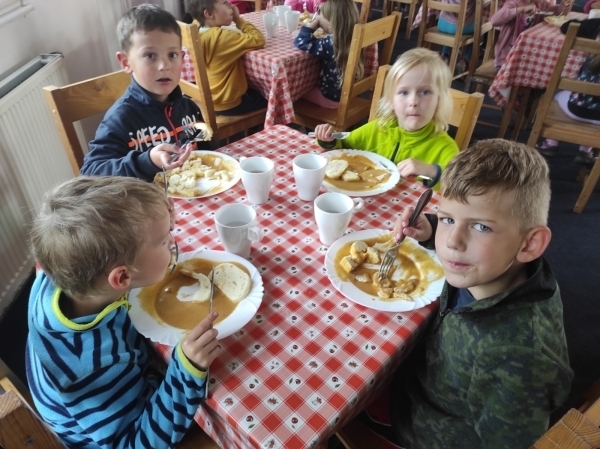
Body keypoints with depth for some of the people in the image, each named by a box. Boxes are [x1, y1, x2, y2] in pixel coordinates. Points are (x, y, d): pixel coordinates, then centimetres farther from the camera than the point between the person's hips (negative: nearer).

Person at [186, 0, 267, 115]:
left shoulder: (200, 34, 0)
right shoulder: (221, 36, -27)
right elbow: (259, 40, -26)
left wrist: (236, 20, 3)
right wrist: (238, 19, -15)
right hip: (227, 104, -9)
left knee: (257, 92, 30)